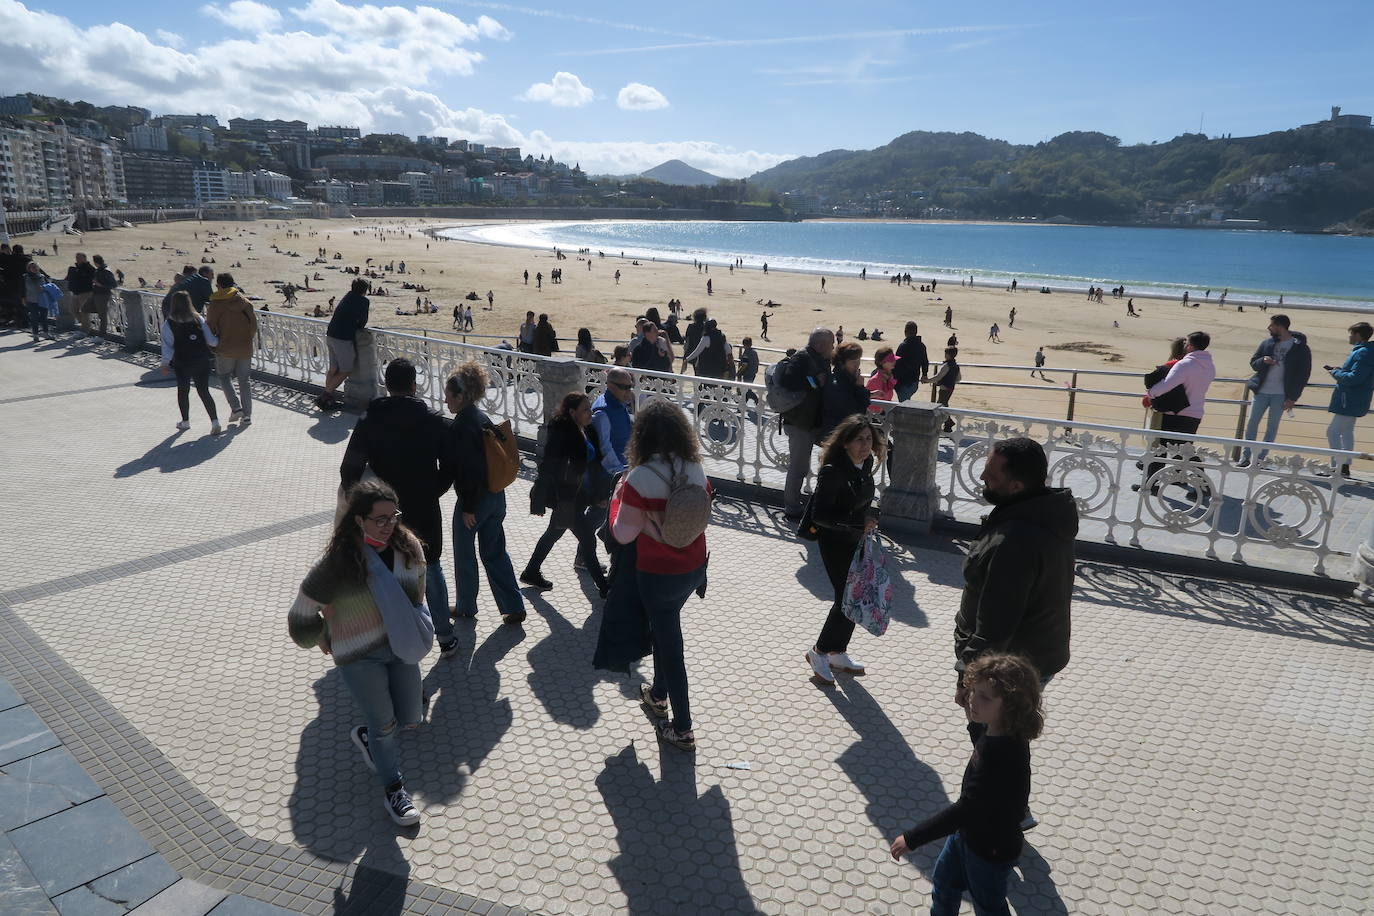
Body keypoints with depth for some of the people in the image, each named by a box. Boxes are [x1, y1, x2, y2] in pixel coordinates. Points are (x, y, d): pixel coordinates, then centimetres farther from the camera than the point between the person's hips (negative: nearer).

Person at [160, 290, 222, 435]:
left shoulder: (169, 323, -7)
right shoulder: (199, 319, -3)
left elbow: (167, 345, -8)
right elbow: (211, 340, -3)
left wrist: (165, 364, -2)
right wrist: (219, 340, 18)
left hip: (182, 364, -1)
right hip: (202, 362, 2)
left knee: (183, 391, 18)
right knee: (204, 391, 6)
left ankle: (185, 421, 29)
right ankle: (215, 421, -7)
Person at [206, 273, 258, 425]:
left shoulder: (215, 305, -8)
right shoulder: (245, 303, 1)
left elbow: (211, 328, -7)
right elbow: (254, 325, 3)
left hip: (226, 349, -3)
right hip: (245, 349, 3)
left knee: (224, 377, 16)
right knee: (244, 380, 10)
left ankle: (235, 407, -1)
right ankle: (246, 415, 7)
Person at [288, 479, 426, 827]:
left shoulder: (408, 546, -9)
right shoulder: (339, 562, -24)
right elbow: (304, 610, -12)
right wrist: (323, 639, 4)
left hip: (400, 646, 5)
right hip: (359, 658, -5)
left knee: (411, 719, 11)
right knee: (385, 725, 3)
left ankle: (366, 737, 44)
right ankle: (393, 788, 27)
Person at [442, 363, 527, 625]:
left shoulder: (461, 427, -20)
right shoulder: (483, 419, 6)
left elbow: (469, 471, -23)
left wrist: (468, 507, -17)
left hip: (474, 499, -8)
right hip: (496, 495, 8)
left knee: (464, 554, 13)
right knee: (494, 553, 14)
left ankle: (466, 607, 29)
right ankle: (513, 607, 15)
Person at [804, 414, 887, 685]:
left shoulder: (866, 463, -2)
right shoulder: (833, 471, -26)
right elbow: (819, 515, -25)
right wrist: (857, 524, -28)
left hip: (856, 539, 8)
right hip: (835, 542, -8)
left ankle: (838, 654, 32)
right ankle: (819, 652, 15)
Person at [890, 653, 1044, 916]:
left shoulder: (1003, 757, -39)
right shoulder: (1001, 733, -13)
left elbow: (964, 810, -36)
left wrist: (912, 839, -31)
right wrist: (974, 722, -1)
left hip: (990, 850, -8)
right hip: (969, 832, 8)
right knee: (943, 881, 28)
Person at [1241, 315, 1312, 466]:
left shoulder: (1301, 348, -4)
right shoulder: (1267, 343, 6)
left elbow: (1304, 374, -3)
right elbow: (1253, 363, 12)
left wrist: (1293, 398, -8)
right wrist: (1263, 361, -13)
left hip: (1281, 394, -3)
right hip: (1261, 391, 3)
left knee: (1272, 427, 3)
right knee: (1252, 423, 1)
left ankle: (1260, 459, 8)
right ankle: (1246, 456, 8)